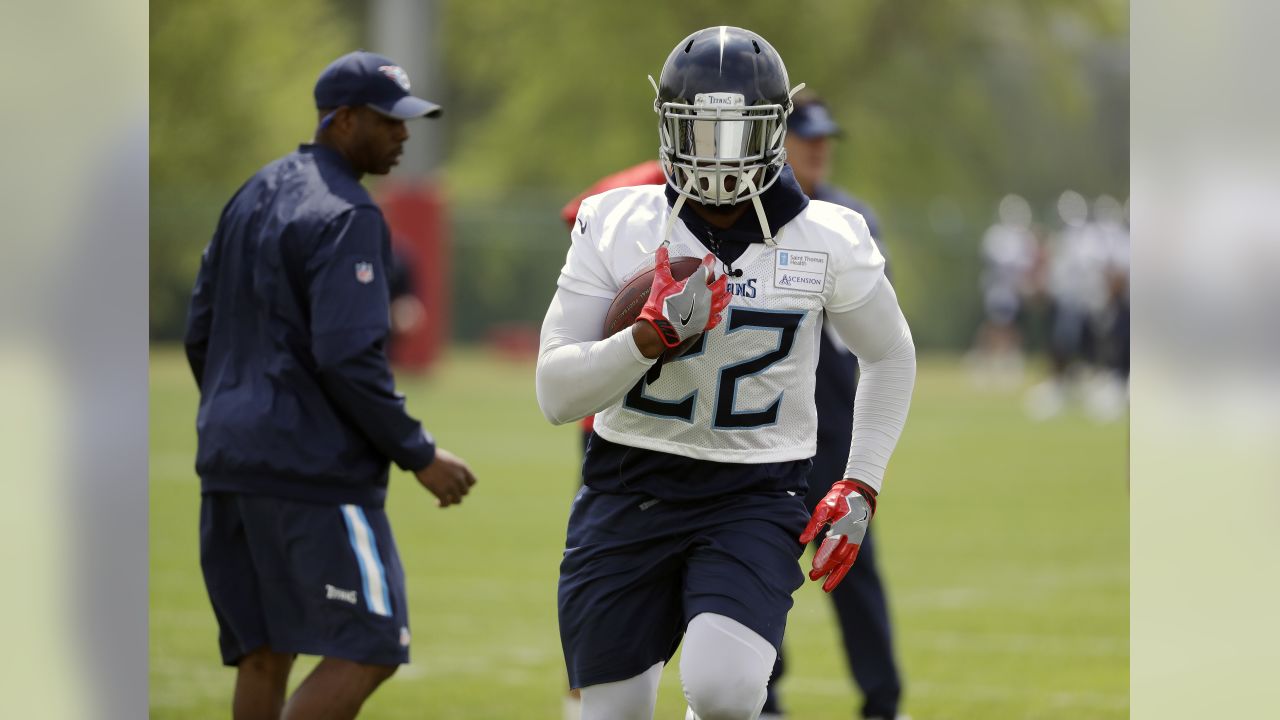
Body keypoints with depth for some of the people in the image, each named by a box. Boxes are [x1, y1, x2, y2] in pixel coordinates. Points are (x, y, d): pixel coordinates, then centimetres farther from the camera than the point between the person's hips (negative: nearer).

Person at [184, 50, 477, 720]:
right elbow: (348, 358, -20)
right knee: (367, 650, -7)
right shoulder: (346, 216, -12)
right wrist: (419, 455, -13)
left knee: (264, 654, 10)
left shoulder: (252, 195, 16)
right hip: (314, 473, -9)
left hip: (230, 463, 9)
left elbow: (199, 334, 19)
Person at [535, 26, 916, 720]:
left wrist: (859, 489, 7)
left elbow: (890, 359, 15)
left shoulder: (827, 242, -4)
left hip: (754, 499, -1)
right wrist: (654, 334, -23)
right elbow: (556, 394, -7)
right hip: (627, 497, 1)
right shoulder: (617, 227, -4)